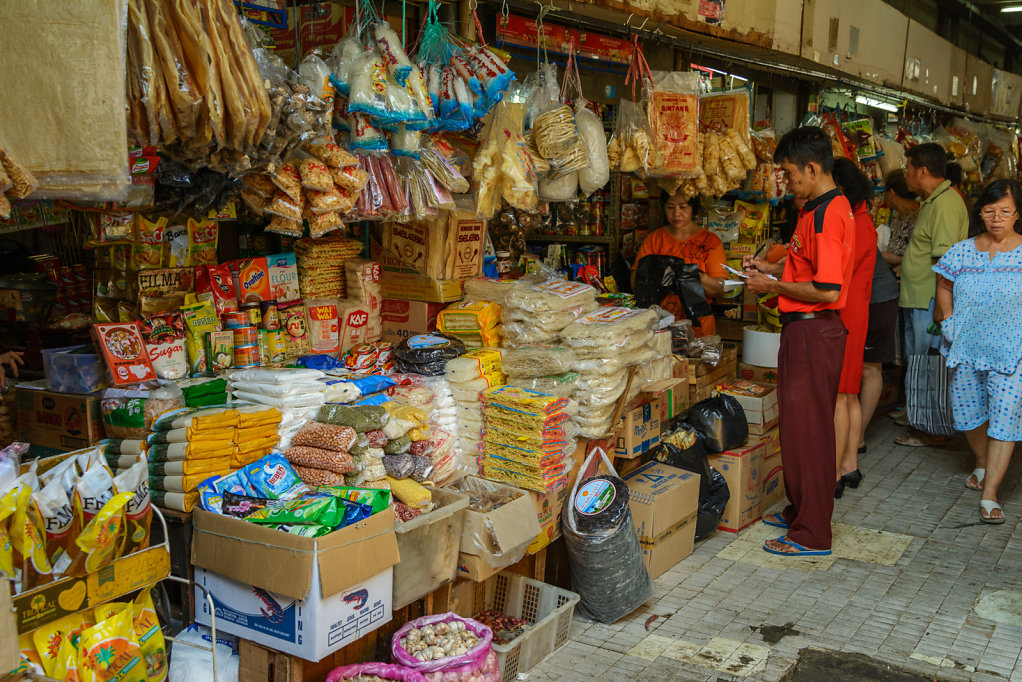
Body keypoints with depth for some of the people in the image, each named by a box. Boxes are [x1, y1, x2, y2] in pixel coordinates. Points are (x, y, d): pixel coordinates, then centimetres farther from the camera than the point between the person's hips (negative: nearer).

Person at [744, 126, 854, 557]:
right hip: (807, 330, 11)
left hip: (812, 331, -10)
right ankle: (800, 510, 32)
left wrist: (772, 286, -15)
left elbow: (827, 289, -25)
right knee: (799, 426, 18)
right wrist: (771, 268, 12)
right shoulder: (828, 207, 14)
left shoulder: (825, 214, -20)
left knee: (807, 430, -3)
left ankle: (812, 535, 6)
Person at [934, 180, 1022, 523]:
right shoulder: (962, 252, 3)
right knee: (968, 412, 13)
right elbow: (943, 287, 18)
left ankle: (989, 494, -1)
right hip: (967, 349, 3)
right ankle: (982, 463, 42)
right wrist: (949, 320, 4)